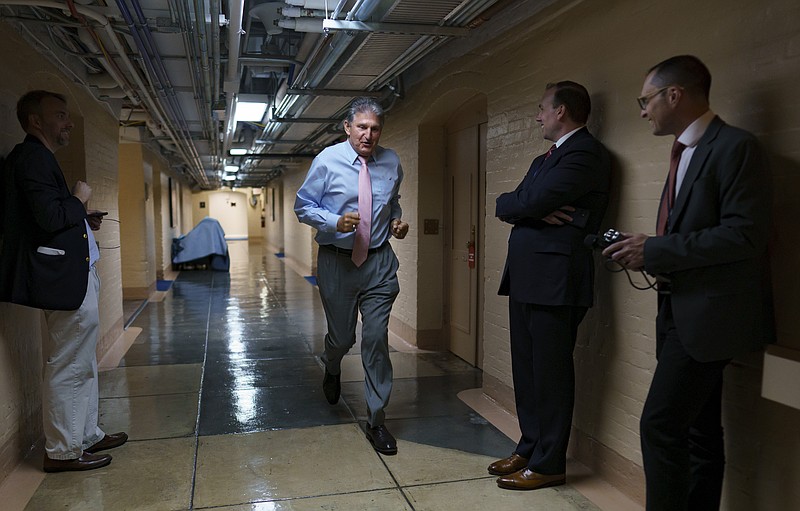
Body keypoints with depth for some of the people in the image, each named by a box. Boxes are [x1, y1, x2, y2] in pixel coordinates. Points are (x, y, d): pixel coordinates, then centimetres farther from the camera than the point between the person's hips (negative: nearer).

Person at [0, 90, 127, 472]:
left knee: (81, 364, 18)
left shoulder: (37, 158, 18)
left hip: (72, 276, 11)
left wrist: (83, 221, 10)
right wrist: (79, 199, -7)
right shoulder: (32, 157, -13)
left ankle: (86, 435, 30)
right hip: (65, 280, -11)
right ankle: (62, 451, 12)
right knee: (69, 368, -1)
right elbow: (50, 217, -24)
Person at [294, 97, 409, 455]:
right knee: (341, 337, 10)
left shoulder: (392, 163, 3)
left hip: (379, 264, 2)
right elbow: (303, 206, -3)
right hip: (337, 262, -1)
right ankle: (332, 370, 50)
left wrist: (397, 222, -1)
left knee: (377, 339, -1)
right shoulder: (327, 161, -6)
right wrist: (335, 221, -21)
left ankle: (376, 422, 12)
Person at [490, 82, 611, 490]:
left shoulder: (584, 153, -11)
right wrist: (535, 210, -10)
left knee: (550, 375, 0)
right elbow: (511, 206, 10)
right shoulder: (544, 159, 21)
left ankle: (548, 464, 13)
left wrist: (511, 204, 0)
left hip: (554, 280, -10)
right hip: (527, 277, 10)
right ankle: (529, 449, 29)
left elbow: (529, 201, -20)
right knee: (526, 370, 15)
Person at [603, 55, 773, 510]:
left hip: (710, 314, -9)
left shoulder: (736, 147, -12)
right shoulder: (686, 152, 17)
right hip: (683, 313, 9)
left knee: (661, 426, -10)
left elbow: (744, 234, -21)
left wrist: (655, 249, -19)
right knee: (698, 431, 15)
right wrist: (645, 251, 3)